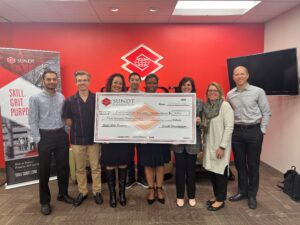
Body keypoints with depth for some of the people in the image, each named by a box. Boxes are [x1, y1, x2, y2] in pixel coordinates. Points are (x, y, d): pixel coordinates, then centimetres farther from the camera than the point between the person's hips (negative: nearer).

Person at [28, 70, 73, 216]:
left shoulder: (61, 97, 6)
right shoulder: (35, 98, -5)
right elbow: (33, 121, -6)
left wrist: (66, 133, 5)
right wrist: (38, 140, -10)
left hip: (61, 135, 4)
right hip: (45, 136, -3)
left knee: (63, 166, 12)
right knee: (44, 170, 7)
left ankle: (63, 194, 31)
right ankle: (45, 201, 23)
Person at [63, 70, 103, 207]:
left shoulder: (97, 98, -3)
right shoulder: (70, 101, -1)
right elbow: (68, 121, 3)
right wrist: (78, 129, -3)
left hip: (94, 139, -1)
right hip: (77, 140, 1)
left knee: (95, 167, 9)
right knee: (80, 168, 13)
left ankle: (97, 192, 24)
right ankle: (82, 192, 29)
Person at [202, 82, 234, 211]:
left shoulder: (225, 105, -11)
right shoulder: (206, 107, 7)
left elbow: (229, 127, -15)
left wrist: (222, 146, -18)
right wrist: (204, 144, 10)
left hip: (220, 146, -6)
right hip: (209, 145, 6)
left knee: (220, 172, 4)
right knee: (212, 171, 14)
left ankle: (221, 200, 19)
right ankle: (216, 195, 31)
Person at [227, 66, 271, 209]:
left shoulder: (258, 92, -4)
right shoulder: (230, 95, 6)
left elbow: (266, 112, -1)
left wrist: (262, 130, -5)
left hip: (253, 130, -3)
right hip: (236, 131, 3)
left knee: (253, 164, 7)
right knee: (239, 163, 12)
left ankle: (252, 194, 23)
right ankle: (242, 191, 30)